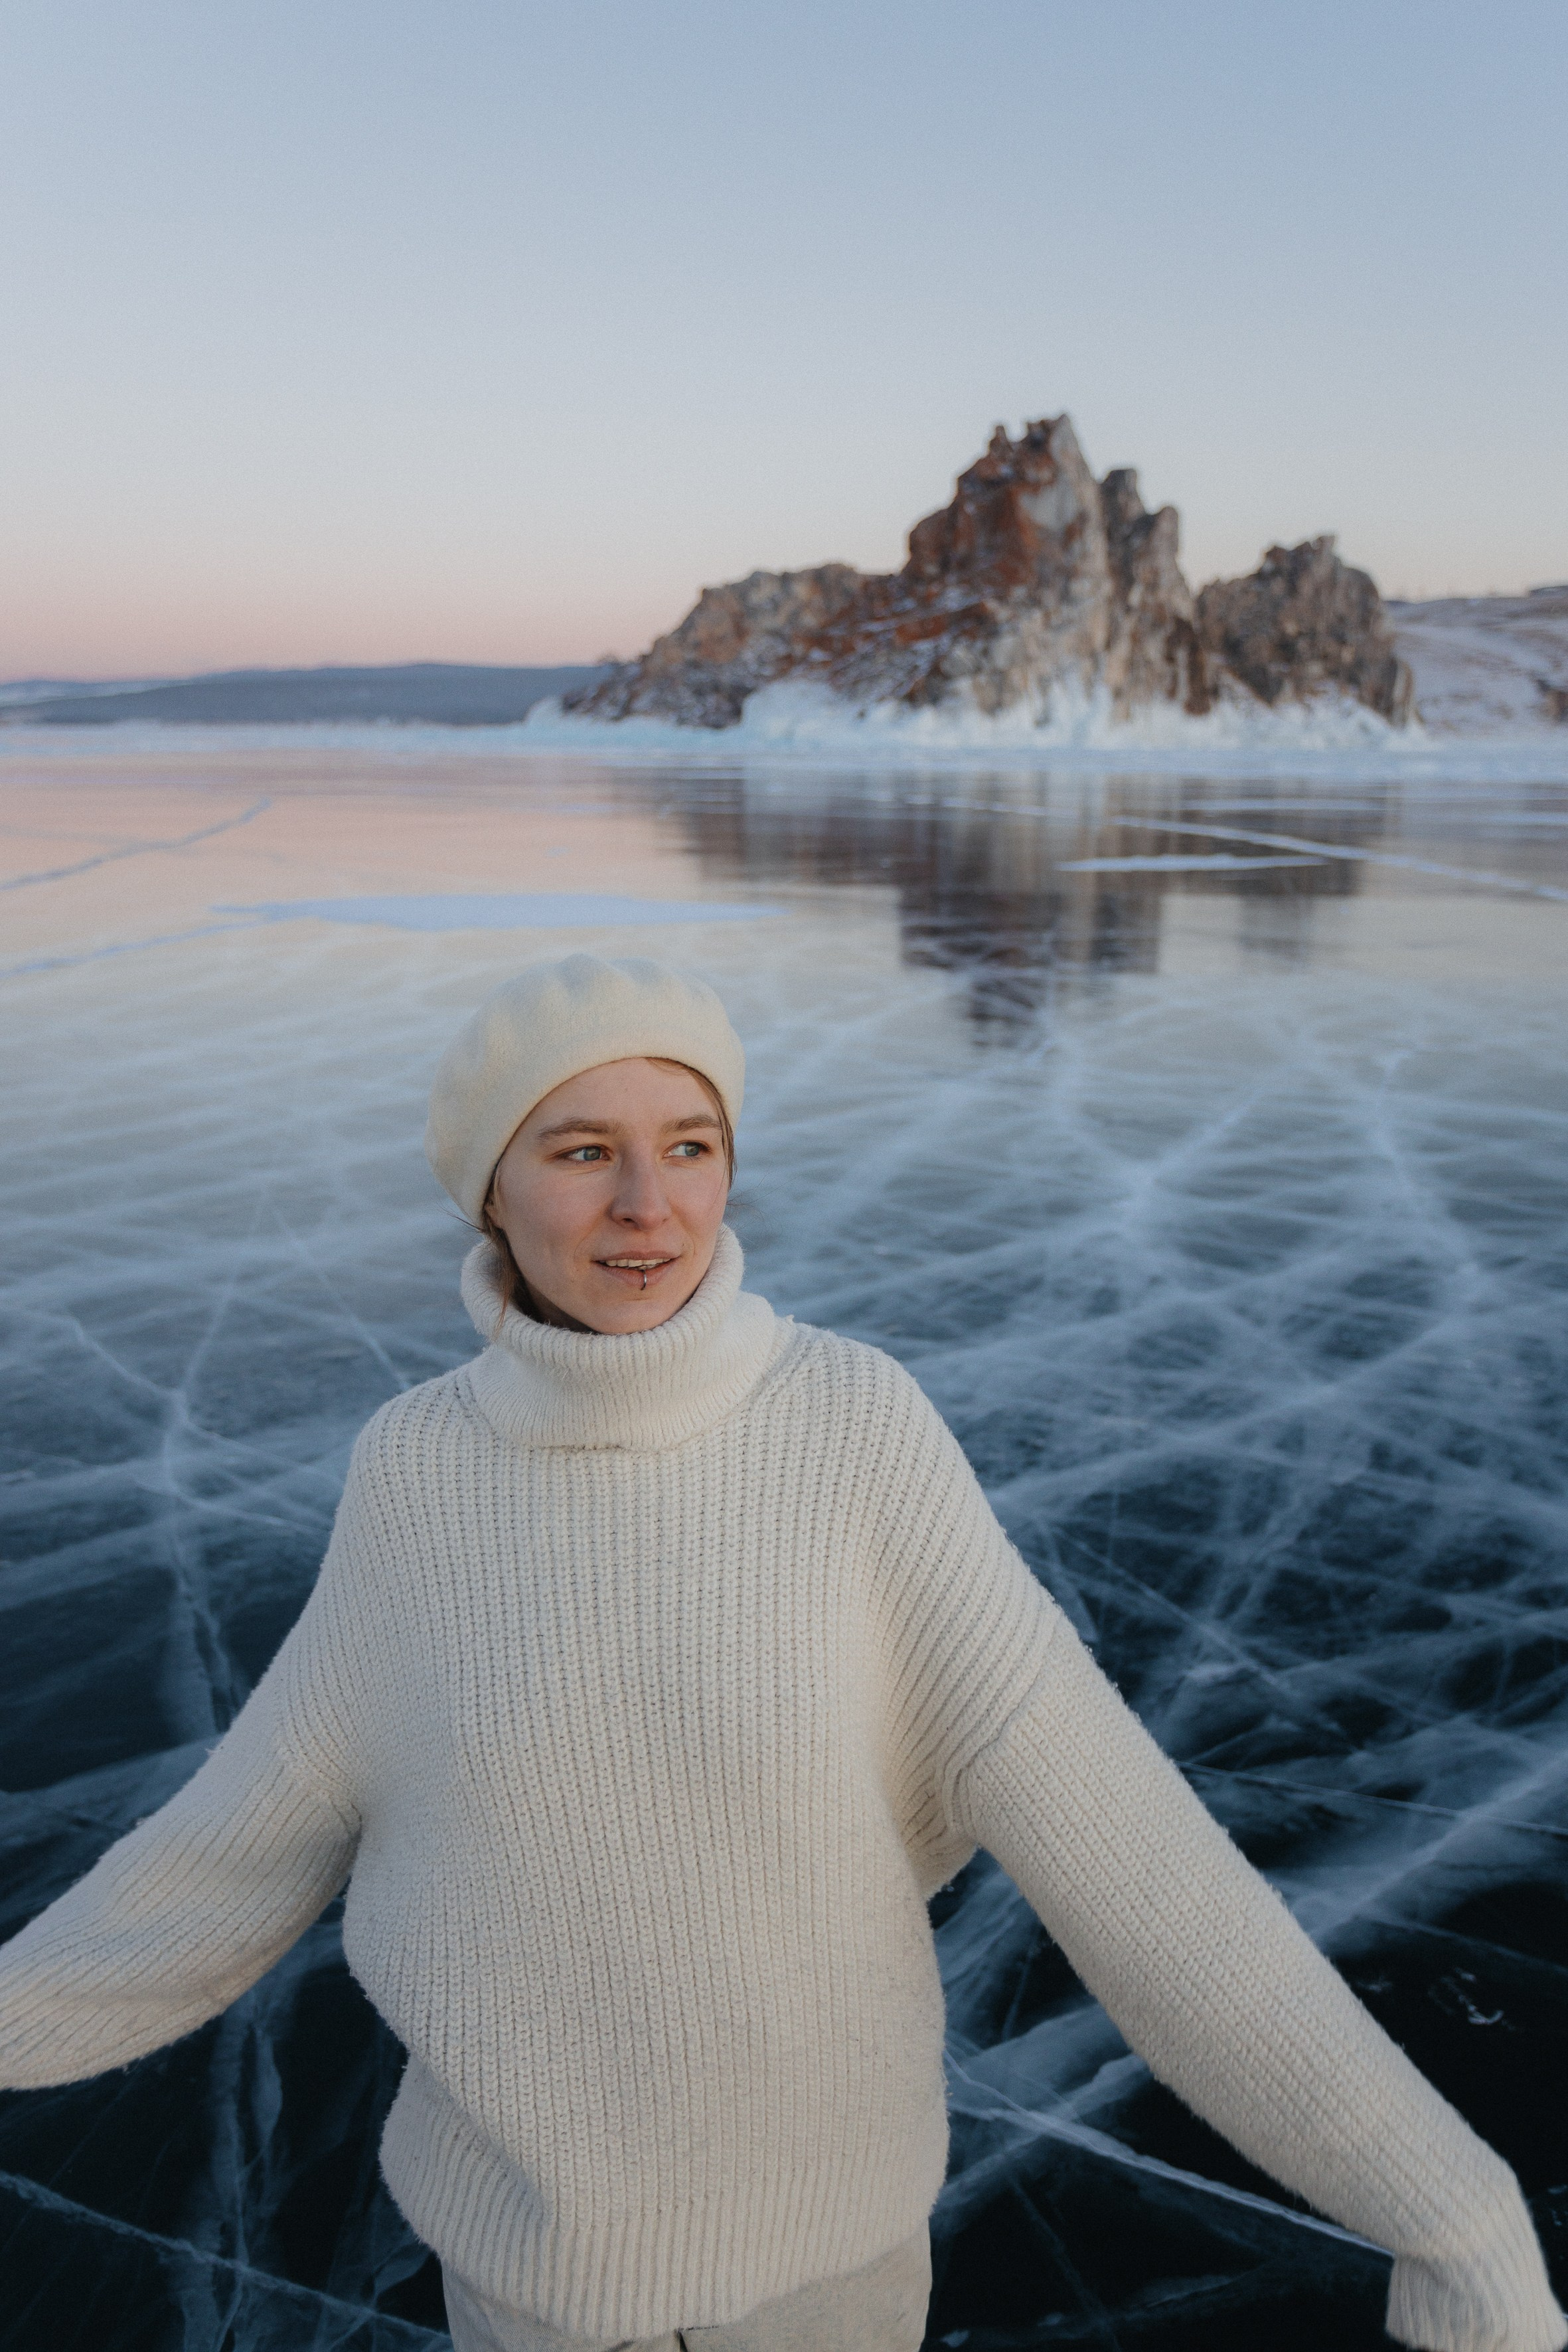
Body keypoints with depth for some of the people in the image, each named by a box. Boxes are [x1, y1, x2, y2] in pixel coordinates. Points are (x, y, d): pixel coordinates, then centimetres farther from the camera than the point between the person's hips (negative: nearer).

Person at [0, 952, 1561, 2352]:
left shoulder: (855, 1427, -22)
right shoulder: (422, 1471, -16)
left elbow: (1101, 1823, -22)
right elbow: (268, 1823, -3)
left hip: (821, 2178, -1)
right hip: (536, 2185, 1)